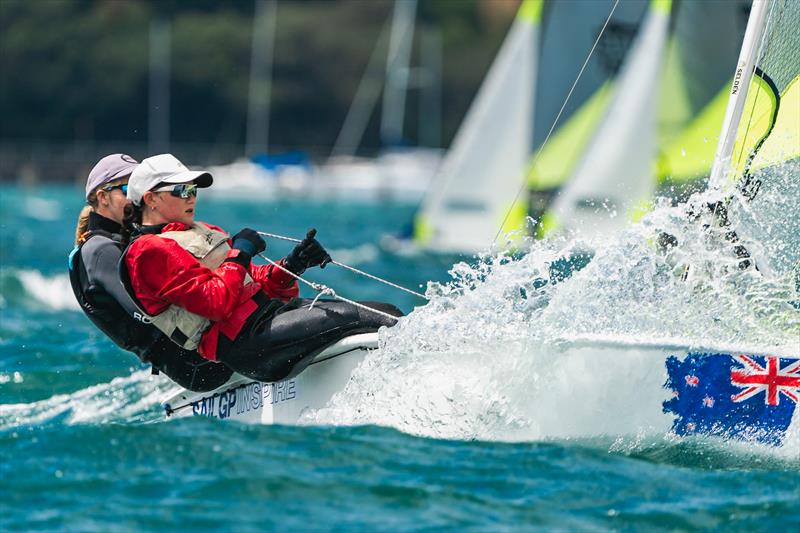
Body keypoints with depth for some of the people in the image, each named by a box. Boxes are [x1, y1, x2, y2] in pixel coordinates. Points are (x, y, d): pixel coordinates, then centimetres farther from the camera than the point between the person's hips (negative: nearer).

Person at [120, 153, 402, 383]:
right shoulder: (150, 251, -6)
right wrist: (239, 254, -6)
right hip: (243, 340, -10)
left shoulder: (201, 233, 25)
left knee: (386, 313, -2)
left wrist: (292, 265, 3)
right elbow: (217, 303, -17)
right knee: (356, 319, -23)